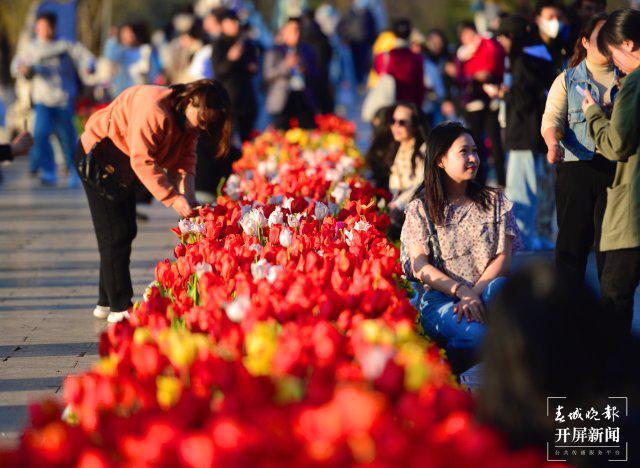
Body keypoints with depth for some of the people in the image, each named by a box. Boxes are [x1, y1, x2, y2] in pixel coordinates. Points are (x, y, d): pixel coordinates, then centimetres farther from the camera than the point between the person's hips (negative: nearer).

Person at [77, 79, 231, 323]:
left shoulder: (188, 122, -3)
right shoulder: (154, 110, -33)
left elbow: (185, 158, -4)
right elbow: (142, 161, -34)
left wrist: (187, 194, -22)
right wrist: (173, 198, -36)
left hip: (122, 165, 9)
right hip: (97, 156, -9)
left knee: (126, 231, 10)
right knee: (116, 234, -9)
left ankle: (106, 303, 19)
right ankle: (120, 308, -5)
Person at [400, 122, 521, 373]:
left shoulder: (494, 201, 14)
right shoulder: (420, 210, 9)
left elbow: (504, 257, 3)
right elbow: (421, 268, -2)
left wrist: (475, 292, -15)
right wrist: (462, 291, -19)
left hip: (484, 292, 2)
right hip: (440, 299, -2)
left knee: (499, 287, -36)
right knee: (477, 331, -36)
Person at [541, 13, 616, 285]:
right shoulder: (568, 80, 11)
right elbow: (551, 119, 0)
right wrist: (553, 144, -20)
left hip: (617, 168, 0)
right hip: (577, 167, 0)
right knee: (572, 240, 0)